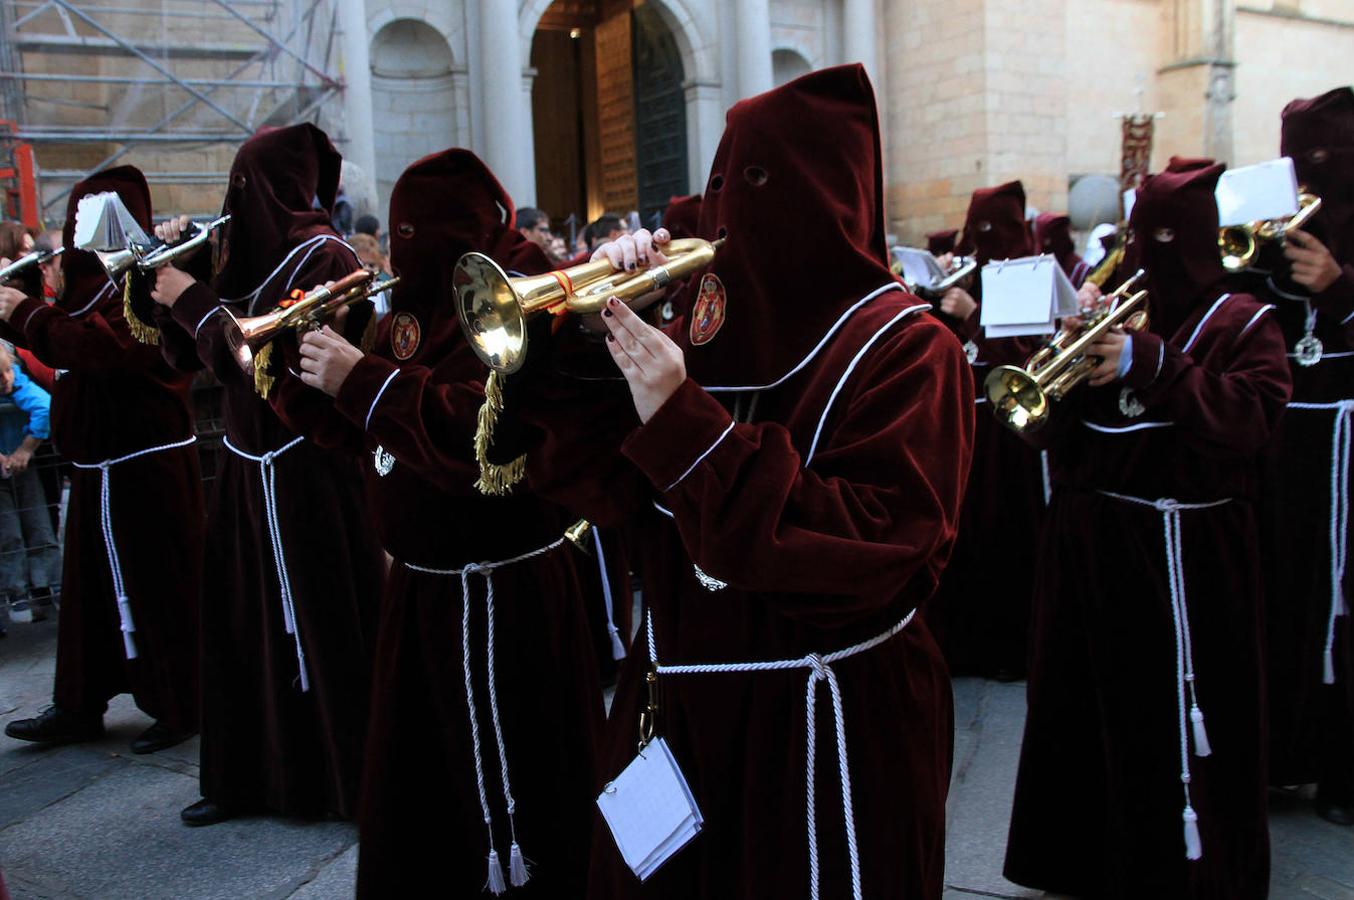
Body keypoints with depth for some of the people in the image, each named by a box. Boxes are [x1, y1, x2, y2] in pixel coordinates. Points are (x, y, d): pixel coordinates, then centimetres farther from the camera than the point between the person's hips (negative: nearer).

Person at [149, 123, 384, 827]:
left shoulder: (321, 256, -12)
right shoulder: (255, 256, 12)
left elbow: (259, 359, -21)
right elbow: (190, 353, 15)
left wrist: (191, 299, -11)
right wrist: (172, 273, 5)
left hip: (309, 473, -8)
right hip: (251, 467, 8)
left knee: (318, 628, 0)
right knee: (248, 621, 14)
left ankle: (352, 780, 15)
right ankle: (253, 775, 29)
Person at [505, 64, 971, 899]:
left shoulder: (902, 345, -13)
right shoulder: (713, 323, 3)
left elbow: (869, 551, -25)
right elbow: (607, 486, 1)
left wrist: (685, 425, -27)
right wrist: (591, 338, -12)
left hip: (827, 729, -6)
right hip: (680, 697, 6)